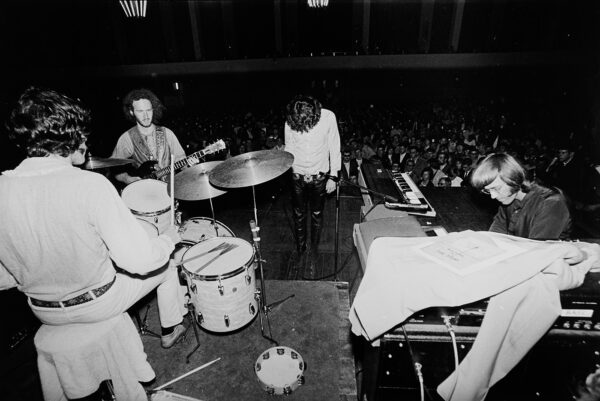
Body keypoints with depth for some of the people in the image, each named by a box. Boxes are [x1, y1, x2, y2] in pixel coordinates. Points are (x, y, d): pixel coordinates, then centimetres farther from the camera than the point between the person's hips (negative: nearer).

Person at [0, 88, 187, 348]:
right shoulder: (90, 185, -28)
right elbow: (140, 260, -30)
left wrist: (40, 275, 15)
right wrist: (170, 238, -11)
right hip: (98, 304, -5)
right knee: (166, 264, 19)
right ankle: (171, 329, 39)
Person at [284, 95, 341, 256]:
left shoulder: (328, 117, -16)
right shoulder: (290, 121, -13)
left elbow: (334, 147, -7)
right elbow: (289, 148, 1)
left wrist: (333, 176, -6)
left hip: (319, 176, -1)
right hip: (297, 176, 1)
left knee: (317, 214, 13)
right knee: (299, 214, 14)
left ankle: (314, 248, 36)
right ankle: (300, 247, 37)